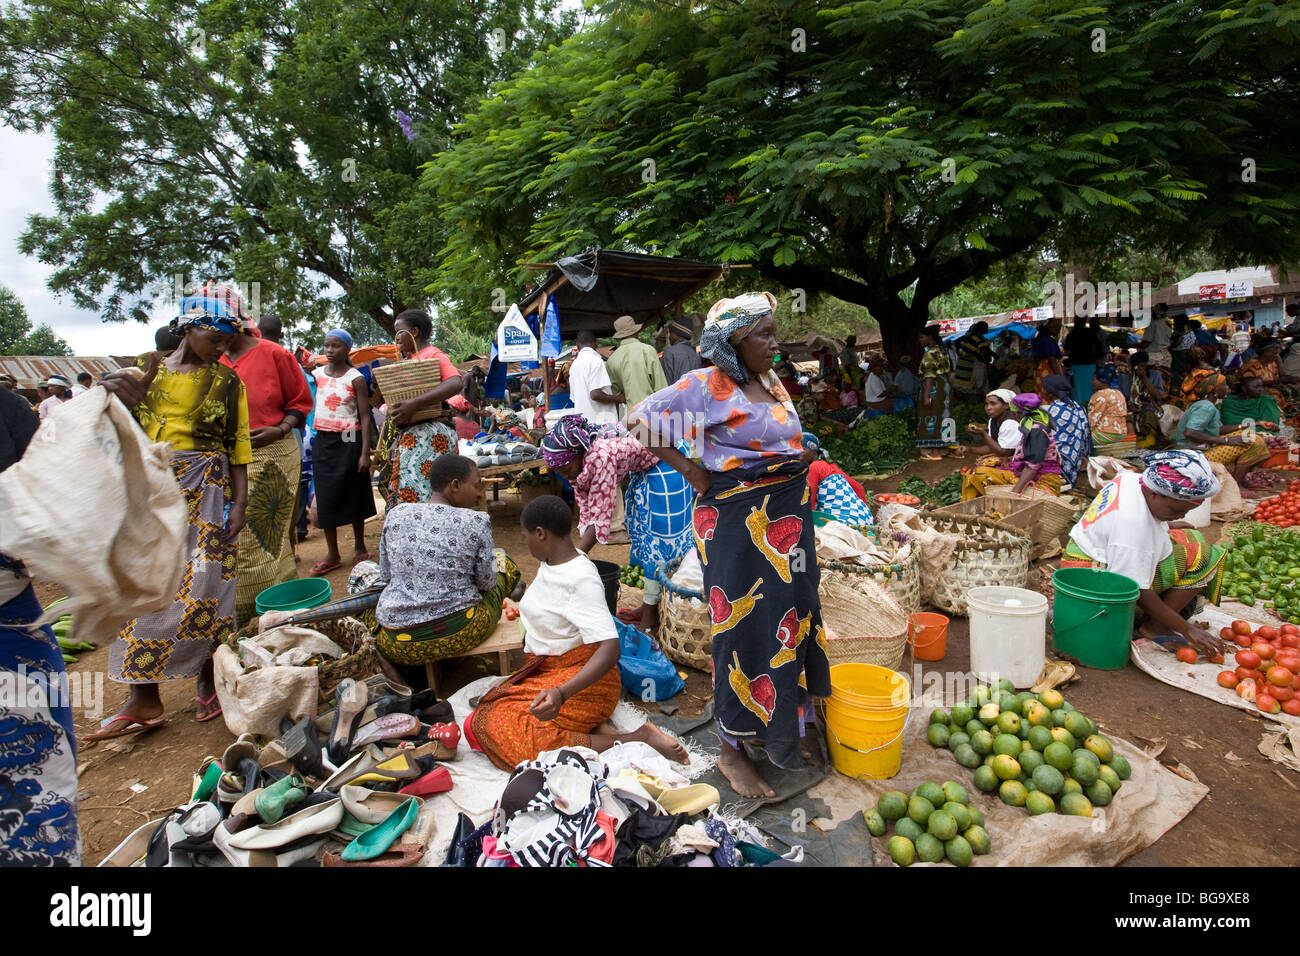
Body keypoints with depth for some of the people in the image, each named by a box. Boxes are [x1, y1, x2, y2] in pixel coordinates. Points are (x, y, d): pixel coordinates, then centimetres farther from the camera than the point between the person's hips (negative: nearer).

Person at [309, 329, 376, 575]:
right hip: (323, 441, 4)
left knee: (354, 494, 6)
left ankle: (359, 547, 20)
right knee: (326, 497, 4)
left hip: (349, 441, -4)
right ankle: (332, 553, 14)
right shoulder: (318, 374, 6)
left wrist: (365, 453, -13)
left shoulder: (355, 378, -5)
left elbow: (365, 417, -8)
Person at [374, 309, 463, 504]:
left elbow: (455, 384, -25)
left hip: (428, 436, -9)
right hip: (409, 436, 9)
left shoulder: (433, 355, -6)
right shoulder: (408, 357, 21)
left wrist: (413, 404, -30)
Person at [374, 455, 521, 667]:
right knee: (504, 562, 21)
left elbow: (385, 576, 8)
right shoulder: (476, 521, -10)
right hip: (456, 637, -4)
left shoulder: (395, 515, 0)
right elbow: (487, 583, -3)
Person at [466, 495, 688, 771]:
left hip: (578, 678, -9)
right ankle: (592, 727, -5)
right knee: (476, 725, -3)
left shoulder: (581, 578, -23)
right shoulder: (550, 562, 4)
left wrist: (561, 693, -43)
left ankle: (639, 738, -17)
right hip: (542, 672, 9)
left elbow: (610, 648, -32)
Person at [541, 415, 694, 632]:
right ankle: (647, 604, 26)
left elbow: (601, 516, -35)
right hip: (642, 472, 10)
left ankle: (651, 610, 5)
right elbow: (585, 507, -5)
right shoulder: (578, 459, -10)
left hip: (664, 467, -10)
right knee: (641, 533, 14)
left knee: (660, 536, -5)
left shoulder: (601, 457, -37)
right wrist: (578, 553, -11)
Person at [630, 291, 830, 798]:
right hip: (737, 521, -8)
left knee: (788, 616, 16)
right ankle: (732, 751, 15)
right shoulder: (706, 386, -12)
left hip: (787, 517, 8)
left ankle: (774, 724, 36)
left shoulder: (772, 381, 10)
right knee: (745, 628, -2)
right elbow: (641, 420, -11)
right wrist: (691, 471, -12)